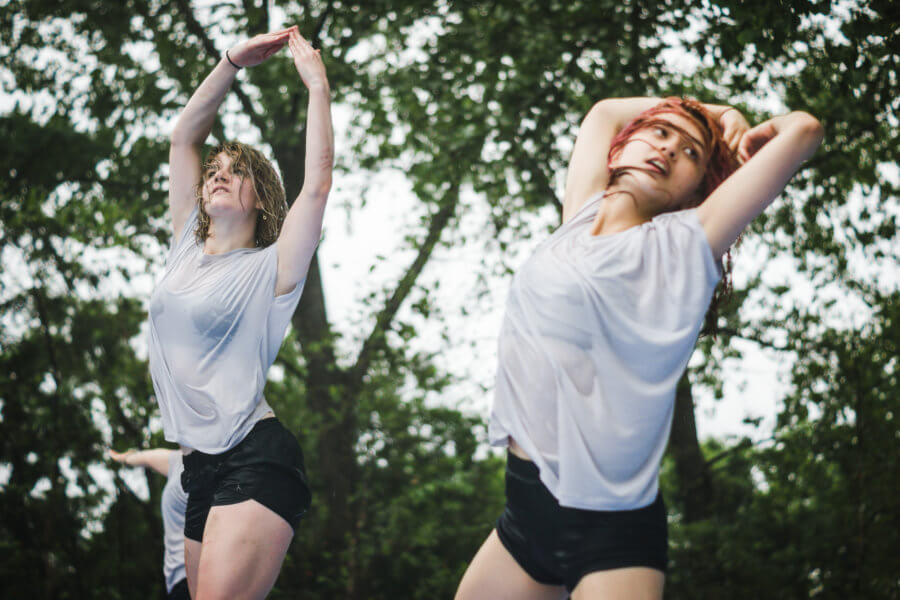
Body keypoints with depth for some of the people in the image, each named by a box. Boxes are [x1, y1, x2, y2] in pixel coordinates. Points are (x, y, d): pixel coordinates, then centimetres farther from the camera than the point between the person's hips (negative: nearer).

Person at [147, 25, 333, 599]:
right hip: (202, 467, 7)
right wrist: (234, 62, 11)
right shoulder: (187, 248, 16)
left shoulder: (269, 268, 0)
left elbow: (317, 184, -13)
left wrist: (317, 84, -9)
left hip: (257, 461, -7)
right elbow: (184, 138, 16)